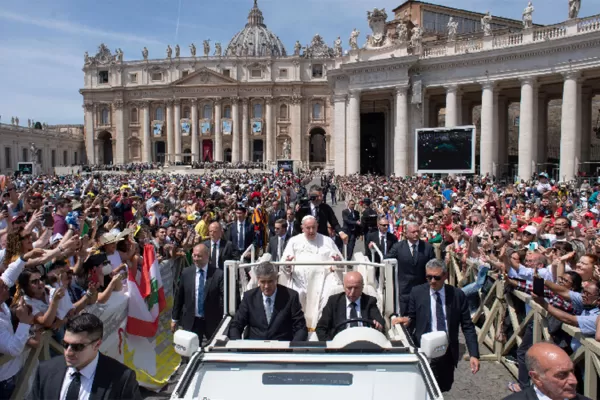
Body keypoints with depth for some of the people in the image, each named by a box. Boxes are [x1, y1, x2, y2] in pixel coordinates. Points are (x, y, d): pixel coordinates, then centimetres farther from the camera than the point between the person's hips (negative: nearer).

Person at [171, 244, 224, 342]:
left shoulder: (218, 274, -10)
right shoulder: (186, 273, 0)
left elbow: (224, 298, -10)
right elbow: (179, 297, 7)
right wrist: (174, 319, 11)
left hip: (212, 321, -1)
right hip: (191, 322, 2)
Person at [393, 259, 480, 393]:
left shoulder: (457, 295, -2)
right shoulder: (417, 292, -4)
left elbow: (468, 327, 1)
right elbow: (412, 320, 4)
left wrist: (474, 354, -6)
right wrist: (407, 321, -19)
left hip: (448, 353, 2)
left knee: (444, 389, 13)